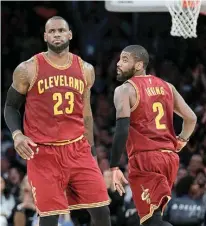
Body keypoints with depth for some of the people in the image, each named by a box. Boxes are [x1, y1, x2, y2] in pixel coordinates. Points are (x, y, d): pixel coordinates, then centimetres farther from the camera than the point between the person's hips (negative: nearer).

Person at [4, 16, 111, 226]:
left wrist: (91, 150, 18)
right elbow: (11, 106, 5)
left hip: (77, 148, 4)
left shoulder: (85, 69, 8)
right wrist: (17, 134, -13)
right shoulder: (28, 69, -3)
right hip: (42, 152, -3)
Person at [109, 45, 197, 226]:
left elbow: (122, 130, -16)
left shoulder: (125, 90, -4)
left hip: (144, 159, -7)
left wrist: (114, 167, -14)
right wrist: (180, 142, 25)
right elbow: (191, 118, 13)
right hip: (169, 157, 7)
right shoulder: (166, 87, 14)